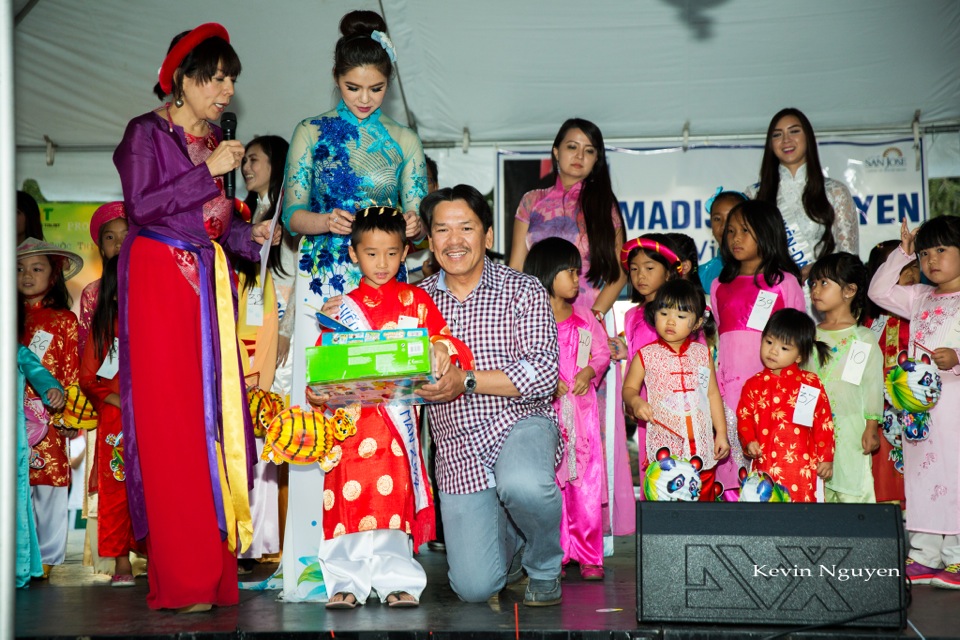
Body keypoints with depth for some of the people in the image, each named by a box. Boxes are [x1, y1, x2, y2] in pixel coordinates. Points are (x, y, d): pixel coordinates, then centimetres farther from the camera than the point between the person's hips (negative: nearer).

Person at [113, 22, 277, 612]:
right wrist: (208, 171, -11)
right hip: (159, 280, -6)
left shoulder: (214, 140, 18)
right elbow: (141, 206, -12)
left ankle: (215, 564, 4)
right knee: (169, 415, -8)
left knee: (215, 409, 0)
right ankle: (180, 579, -5)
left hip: (209, 280, 6)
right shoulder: (147, 132, -1)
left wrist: (252, 235, 1)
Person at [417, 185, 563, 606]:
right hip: (458, 447, 2)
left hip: (520, 424, -2)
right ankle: (508, 539, 29)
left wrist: (467, 381, -22)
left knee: (522, 485, -38)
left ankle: (544, 568, -5)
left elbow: (544, 374, -13)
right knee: (474, 587, -8)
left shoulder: (522, 291, -1)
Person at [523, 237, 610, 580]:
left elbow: (602, 352, 14)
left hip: (581, 408, 3)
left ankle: (589, 555, 9)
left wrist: (590, 371, -5)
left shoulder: (586, 320, 13)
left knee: (587, 482, 1)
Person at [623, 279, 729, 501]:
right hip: (663, 448, -2)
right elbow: (629, 388, 8)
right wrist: (636, 402, -14)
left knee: (704, 497, 7)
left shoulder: (702, 353, 8)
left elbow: (713, 393, 13)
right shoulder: (646, 355, 1)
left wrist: (721, 433, 12)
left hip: (702, 448, 3)